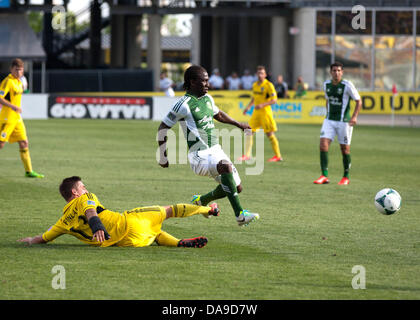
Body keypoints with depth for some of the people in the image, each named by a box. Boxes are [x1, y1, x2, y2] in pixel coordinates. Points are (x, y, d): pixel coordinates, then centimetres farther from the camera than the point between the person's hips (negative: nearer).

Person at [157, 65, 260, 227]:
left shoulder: (207, 99, 11)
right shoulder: (184, 104, -12)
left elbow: (218, 114, 34)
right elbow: (163, 128, -7)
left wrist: (238, 124, 35)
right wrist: (163, 157, -7)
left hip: (215, 150, 8)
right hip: (199, 156, -8)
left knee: (236, 187, 5)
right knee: (226, 166, -35)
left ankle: (201, 201, 31)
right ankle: (239, 214, -37)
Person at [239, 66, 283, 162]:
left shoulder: (268, 85, -11)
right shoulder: (255, 85, 11)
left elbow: (274, 100, -14)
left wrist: (262, 105, -23)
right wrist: (248, 107, 13)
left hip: (265, 112, -7)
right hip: (256, 112, 7)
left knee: (269, 134, -4)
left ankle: (278, 156, 6)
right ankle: (247, 155, 4)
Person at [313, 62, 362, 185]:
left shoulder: (347, 85, -11)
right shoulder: (326, 84, 5)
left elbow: (359, 101, -6)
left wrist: (354, 116, -17)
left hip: (344, 121, -4)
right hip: (329, 120, 4)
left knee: (345, 149, 4)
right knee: (323, 144, -11)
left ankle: (346, 177, 19)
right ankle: (324, 176, -9)